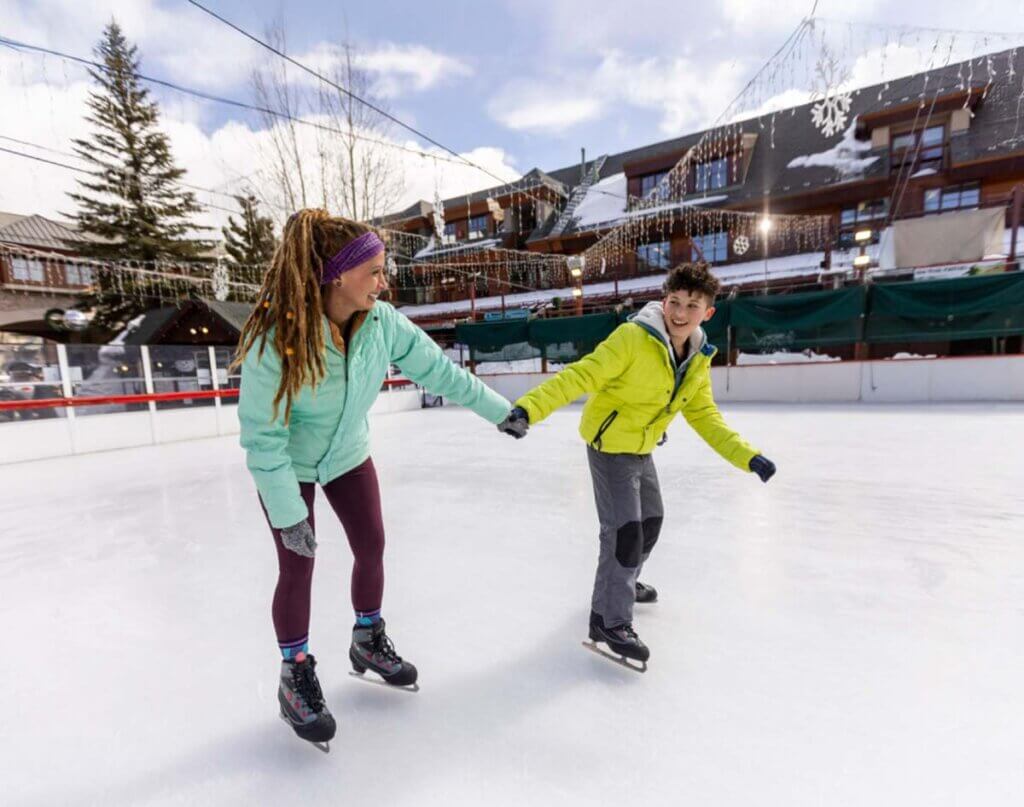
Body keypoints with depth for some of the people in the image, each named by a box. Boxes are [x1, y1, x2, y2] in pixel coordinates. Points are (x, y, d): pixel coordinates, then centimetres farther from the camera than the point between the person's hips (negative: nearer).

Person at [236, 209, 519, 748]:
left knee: (371, 547, 9)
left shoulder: (382, 322, -21)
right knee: (297, 567, 3)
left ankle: (368, 642, 36)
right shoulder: (275, 338, -32)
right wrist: (288, 515, -22)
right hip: (288, 466, -3)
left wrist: (500, 410, -5)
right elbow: (262, 435, -25)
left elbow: (439, 370, -11)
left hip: (349, 456, 4)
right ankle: (296, 675, 30)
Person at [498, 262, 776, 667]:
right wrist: (528, 409, -42)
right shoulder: (632, 337, -25)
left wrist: (747, 456, -3)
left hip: (641, 449, 8)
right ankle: (609, 620, 8)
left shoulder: (699, 358, -2)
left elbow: (704, 416, 5)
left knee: (651, 520, 21)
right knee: (625, 529, -11)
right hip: (609, 446, -8)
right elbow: (580, 376, -31)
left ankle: (624, 582, 47)